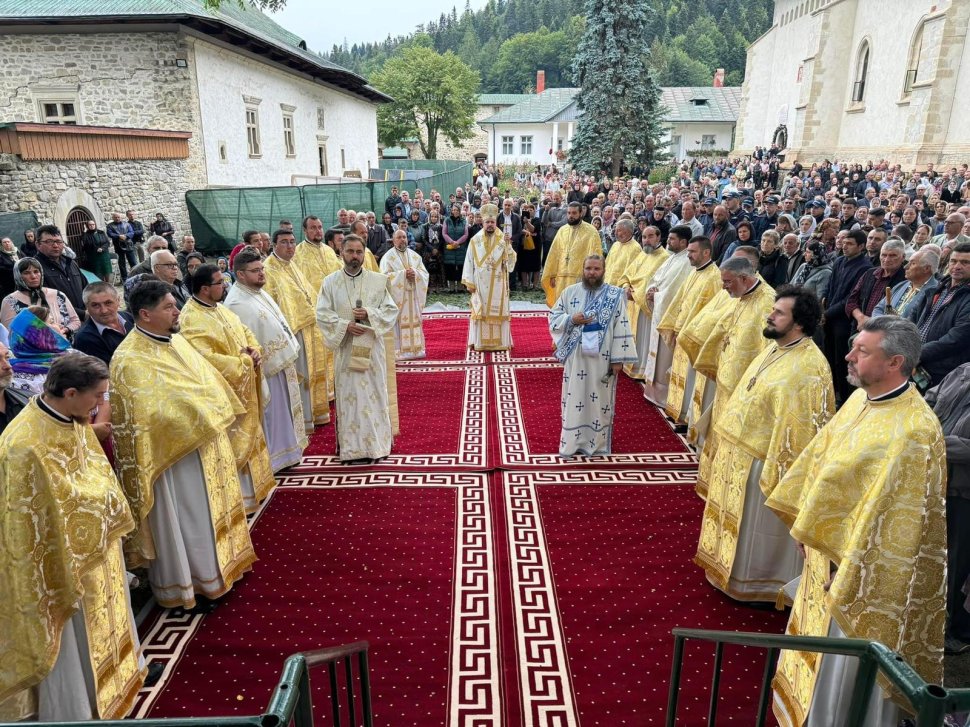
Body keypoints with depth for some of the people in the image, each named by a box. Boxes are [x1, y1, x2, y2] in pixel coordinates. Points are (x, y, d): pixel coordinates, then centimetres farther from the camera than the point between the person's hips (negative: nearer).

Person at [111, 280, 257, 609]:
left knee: (210, 509, 22)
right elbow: (149, 414, -26)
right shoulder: (129, 360, -21)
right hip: (176, 455, -9)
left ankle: (218, 563, 40)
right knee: (187, 521, 5)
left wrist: (217, 414, 1)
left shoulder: (176, 340, 6)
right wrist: (198, 417, -22)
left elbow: (208, 379, 13)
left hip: (206, 446, 9)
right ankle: (188, 583, 23)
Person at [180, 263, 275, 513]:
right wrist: (243, 361, -18)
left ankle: (253, 488, 36)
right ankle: (239, 499, 14)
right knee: (234, 447, 0)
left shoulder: (221, 309, 10)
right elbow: (206, 359, -30)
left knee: (249, 439, 20)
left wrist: (255, 351, -5)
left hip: (244, 391, 10)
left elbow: (246, 332, 17)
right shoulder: (191, 320, -20)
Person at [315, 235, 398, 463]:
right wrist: (345, 326, -16)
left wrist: (369, 314, -15)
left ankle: (377, 444, 16)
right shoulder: (330, 281, 4)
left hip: (372, 346, 0)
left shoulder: (378, 280, 3)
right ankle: (351, 448, 12)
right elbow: (322, 313, -2)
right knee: (349, 396, 4)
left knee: (374, 394, 5)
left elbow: (391, 310, 2)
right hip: (345, 347, 0)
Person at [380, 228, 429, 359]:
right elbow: (385, 276, -11)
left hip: (413, 295, 5)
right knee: (398, 322, -6)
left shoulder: (415, 256, 13)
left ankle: (415, 348, 13)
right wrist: (403, 274, -17)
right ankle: (399, 350, -4)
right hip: (397, 295, -5)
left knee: (414, 320, 7)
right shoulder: (388, 257, -1)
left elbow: (425, 273, 9)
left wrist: (415, 273, -12)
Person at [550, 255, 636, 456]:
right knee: (574, 398, 8)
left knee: (600, 399, 8)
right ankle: (572, 442, 21)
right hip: (576, 357, 2)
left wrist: (618, 358, -8)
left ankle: (597, 443, 22)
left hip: (602, 358, -1)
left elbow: (621, 328, -4)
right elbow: (553, 318, 7)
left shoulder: (615, 296, -3)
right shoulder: (569, 292, 3)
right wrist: (572, 319, -13)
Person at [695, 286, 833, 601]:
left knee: (756, 525, 9)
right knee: (736, 516, 23)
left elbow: (799, 427, -24)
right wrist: (727, 440, 17)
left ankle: (754, 580, 28)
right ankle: (730, 563, 41)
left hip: (762, 462, -9)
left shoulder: (809, 367, -23)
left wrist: (776, 474, -22)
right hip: (737, 451, 9)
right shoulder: (774, 348, 6)